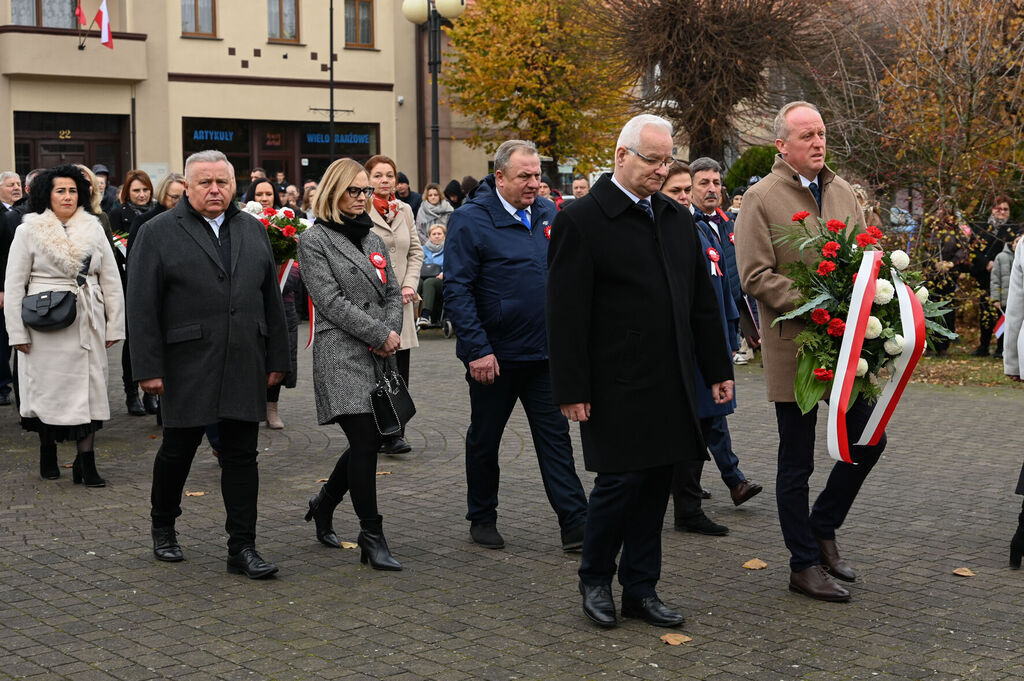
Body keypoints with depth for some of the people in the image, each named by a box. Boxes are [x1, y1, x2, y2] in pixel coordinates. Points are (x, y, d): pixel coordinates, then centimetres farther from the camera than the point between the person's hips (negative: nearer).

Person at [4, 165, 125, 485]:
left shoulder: (93, 229, 7)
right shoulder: (29, 231, 0)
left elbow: (111, 281, 9)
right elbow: (14, 285, 0)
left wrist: (114, 326, 4)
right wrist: (17, 332, -6)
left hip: (86, 324, 2)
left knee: (88, 388, -2)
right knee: (48, 387, 5)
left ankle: (86, 464, 0)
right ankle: (48, 454, 23)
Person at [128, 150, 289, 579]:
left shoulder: (253, 230, 11)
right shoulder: (159, 233, -2)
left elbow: (271, 299, 14)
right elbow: (142, 306, -6)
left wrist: (277, 359, 9)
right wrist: (149, 368, -11)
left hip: (245, 366, 3)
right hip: (186, 367, -3)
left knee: (241, 456, 3)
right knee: (177, 451, 10)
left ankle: (242, 548, 8)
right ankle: (163, 529, 32)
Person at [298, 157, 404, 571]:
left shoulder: (373, 239, 17)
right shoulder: (315, 240, -3)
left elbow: (393, 293, 15)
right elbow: (331, 300, -12)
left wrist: (392, 333, -5)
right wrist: (379, 334, -13)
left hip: (380, 356, 7)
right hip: (341, 356, -7)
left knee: (371, 441, 10)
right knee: (365, 442, -10)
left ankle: (324, 504, 33)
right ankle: (372, 538, -2)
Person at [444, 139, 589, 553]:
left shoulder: (548, 216, 8)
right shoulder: (470, 220, -11)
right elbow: (457, 290, -14)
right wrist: (477, 349, -19)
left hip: (544, 352, 5)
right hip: (494, 355, -4)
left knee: (555, 437, 3)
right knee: (484, 439, 11)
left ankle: (575, 526, 4)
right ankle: (482, 518, 26)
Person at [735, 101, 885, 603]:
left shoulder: (843, 192, 10)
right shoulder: (761, 198, -7)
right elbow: (755, 276, -13)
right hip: (794, 346, -5)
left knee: (869, 438, 8)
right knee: (797, 463, 5)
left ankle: (822, 528, 29)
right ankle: (804, 565, 17)